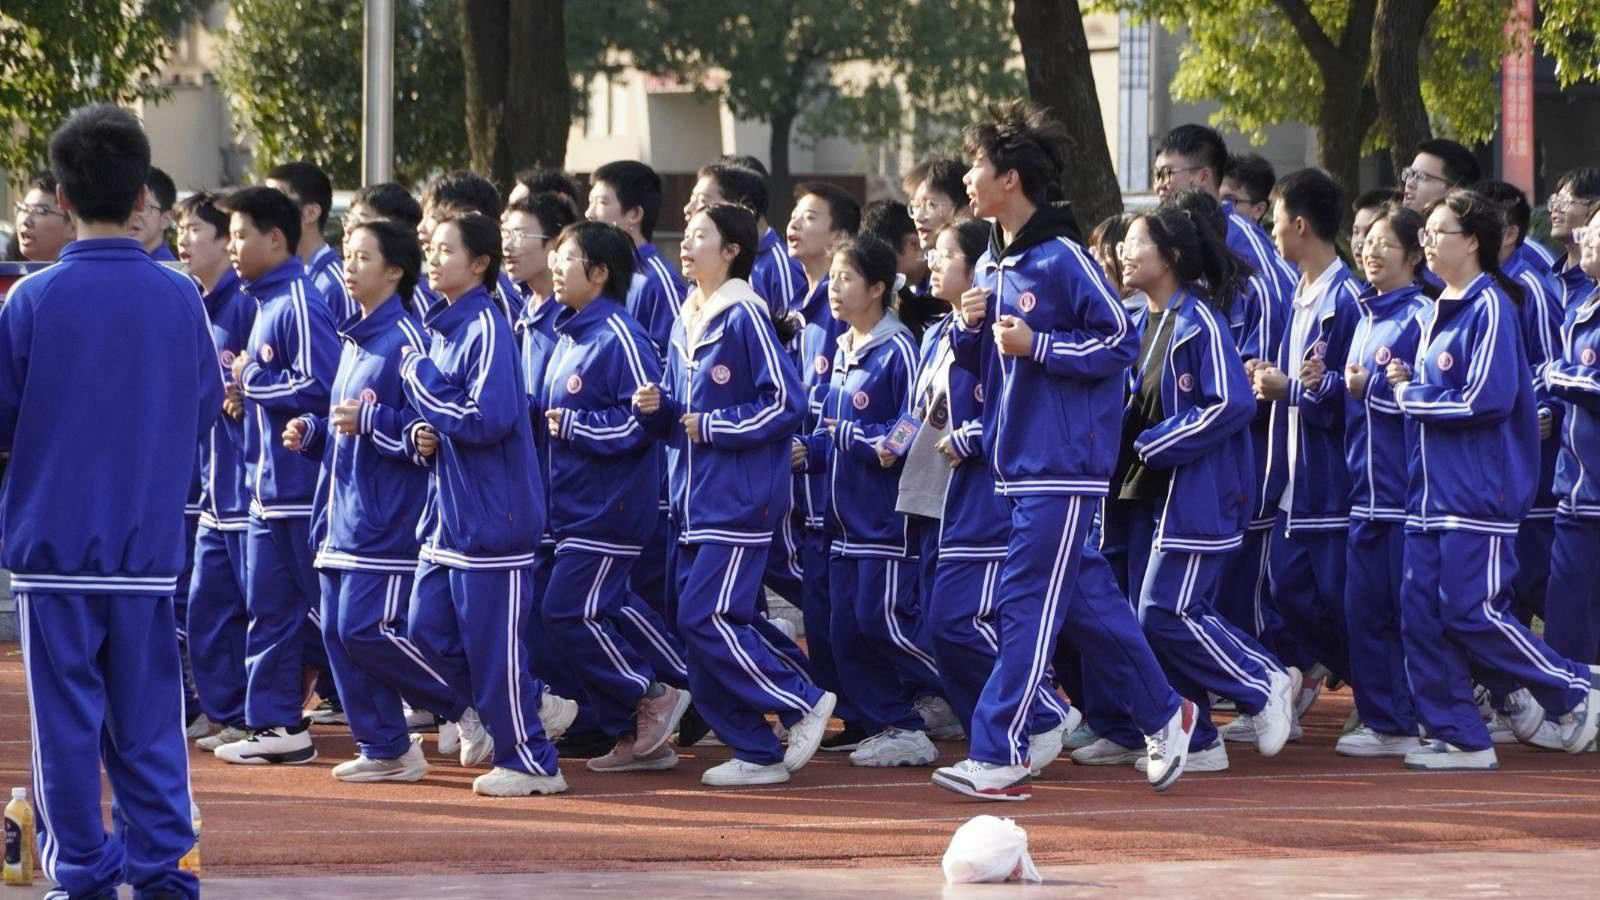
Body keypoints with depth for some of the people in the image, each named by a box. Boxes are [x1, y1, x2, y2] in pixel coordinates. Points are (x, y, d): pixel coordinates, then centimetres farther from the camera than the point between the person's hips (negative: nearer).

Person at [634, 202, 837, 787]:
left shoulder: (744, 316, -10)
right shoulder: (685, 321, 15)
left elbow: (785, 401, -14)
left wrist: (714, 426, -14)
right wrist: (656, 407, 1)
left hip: (739, 498, -9)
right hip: (694, 499, 9)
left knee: (707, 618, -14)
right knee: (699, 626, 5)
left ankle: (803, 703, 0)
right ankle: (756, 754, 10)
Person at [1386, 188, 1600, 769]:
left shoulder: (1490, 308, -11)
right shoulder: (1431, 314, 15)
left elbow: (1487, 399, -19)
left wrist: (1412, 396, -10)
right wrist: (1402, 382, -1)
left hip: (1477, 492, -9)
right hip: (1430, 493, 9)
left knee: (1473, 612, -9)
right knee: (1422, 614, 3)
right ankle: (1458, 737, 8)